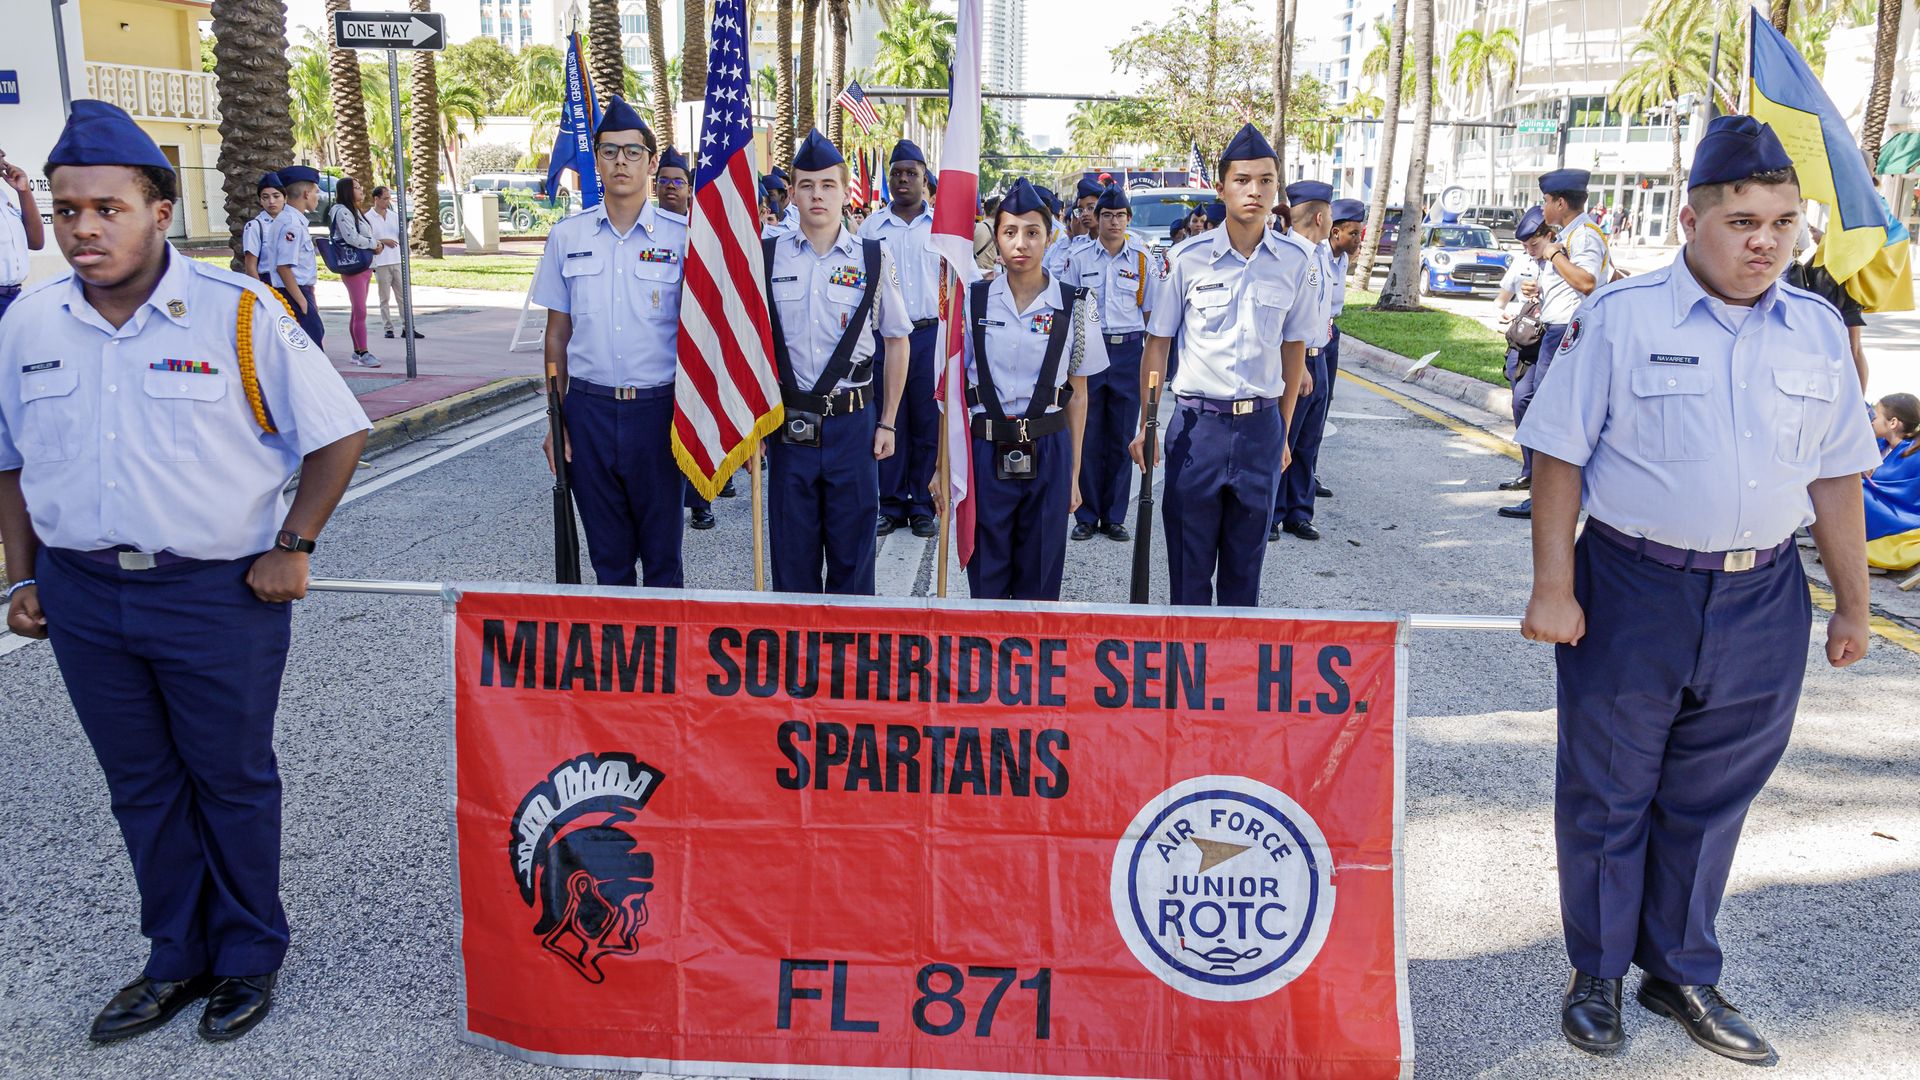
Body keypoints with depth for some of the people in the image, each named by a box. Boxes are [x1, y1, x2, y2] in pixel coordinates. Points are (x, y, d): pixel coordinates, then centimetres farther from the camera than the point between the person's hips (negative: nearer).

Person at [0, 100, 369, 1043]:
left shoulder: (238, 312, -11)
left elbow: (337, 435, -6)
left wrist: (293, 548, -9)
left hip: (218, 593, -4)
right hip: (82, 594, 4)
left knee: (233, 780, 10)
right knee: (141, 786, 16)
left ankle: (250, 956, 29)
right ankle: (178, 957, 33)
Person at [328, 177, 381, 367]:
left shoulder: (355, 211, 18)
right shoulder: (342, 211, -11)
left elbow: (365, 235, 20)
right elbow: (352, 238, -20)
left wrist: (375, 245, 0)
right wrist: (373, 243, -8)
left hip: (365, 266, 9)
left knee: (357, 312, 11)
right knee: (360, 312, -10)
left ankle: (357, 352, 15)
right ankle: (363, 354, -9)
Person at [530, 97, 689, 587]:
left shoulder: (681, 236, -2)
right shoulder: (567, 236, 5)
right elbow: (557, 335, 9)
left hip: (658, 406, -2)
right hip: (589, 409, 2)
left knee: (662, 547, 7)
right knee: (607, 551, 13)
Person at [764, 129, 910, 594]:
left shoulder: (875, 259, 0)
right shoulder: (767, 256, 2)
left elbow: (896, 342, 7)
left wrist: (887, 423, 4)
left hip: (853, 422, -1)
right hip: (787, 422, 1)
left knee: (852, 551, 9)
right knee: (792, 554, 10)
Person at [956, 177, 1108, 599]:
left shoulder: (1075, 306, 0)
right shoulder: (973, 300, 1)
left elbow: (1077, 392, 5)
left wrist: (1074, 473, 5)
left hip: (1048, 453, 0)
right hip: (985, 450, 0)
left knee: (1040, 579, 10)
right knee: (986, 579, 7)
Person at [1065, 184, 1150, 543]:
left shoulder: (1142, 260, 5)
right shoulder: (1079, 259, 4)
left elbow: (1150, 312, 8)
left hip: (1128, 352, 1)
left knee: (1122, 437, 6)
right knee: (1087, 437, 2)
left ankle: (1114, 517, 16)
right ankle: (1086, 516, 13)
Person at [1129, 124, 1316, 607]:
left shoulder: (1293, 261, 3)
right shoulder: (1187, 258, -4)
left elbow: (1294, 350, 10)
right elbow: (1157, 345, 1)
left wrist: (1283, 432, 11)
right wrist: (1145, 426, -2)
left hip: (1261, 426, 2)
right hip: (1197, 422, -2)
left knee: (1246, 558, 12)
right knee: (1189, 559, 5)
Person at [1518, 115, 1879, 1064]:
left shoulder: (1817, 329, 6)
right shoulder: (1619, 317, -7)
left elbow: (1835, 476, 11)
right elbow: (1560, 459, -8)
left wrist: (1852, 603, 13)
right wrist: (1554, 590, -12)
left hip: (1763, 602, 4)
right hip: (1633, 592, -3)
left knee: (1710, 799, 15)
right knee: (1607, 795, 8)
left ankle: (1681, 975, 34)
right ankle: (1596, 976, 27)